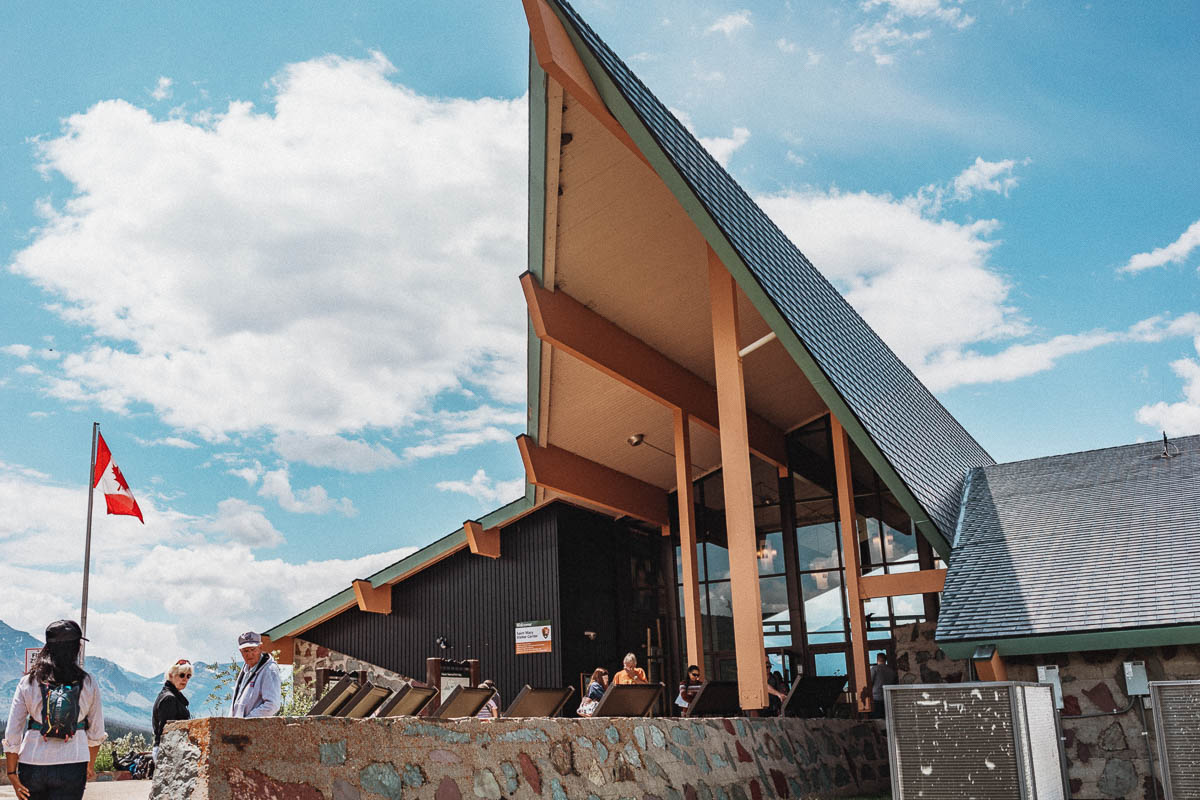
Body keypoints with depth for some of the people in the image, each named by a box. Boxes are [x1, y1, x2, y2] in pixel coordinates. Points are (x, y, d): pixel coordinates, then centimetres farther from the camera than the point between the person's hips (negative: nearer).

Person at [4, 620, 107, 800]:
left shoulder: (28, 683, -2)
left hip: (32, 766, 1)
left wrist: (12, 773, 5)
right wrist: (90, 764, 19)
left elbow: (12, 734, -3)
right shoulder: (88, 684, -2)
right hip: (72, 767, -1)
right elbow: (96, 733, 4)